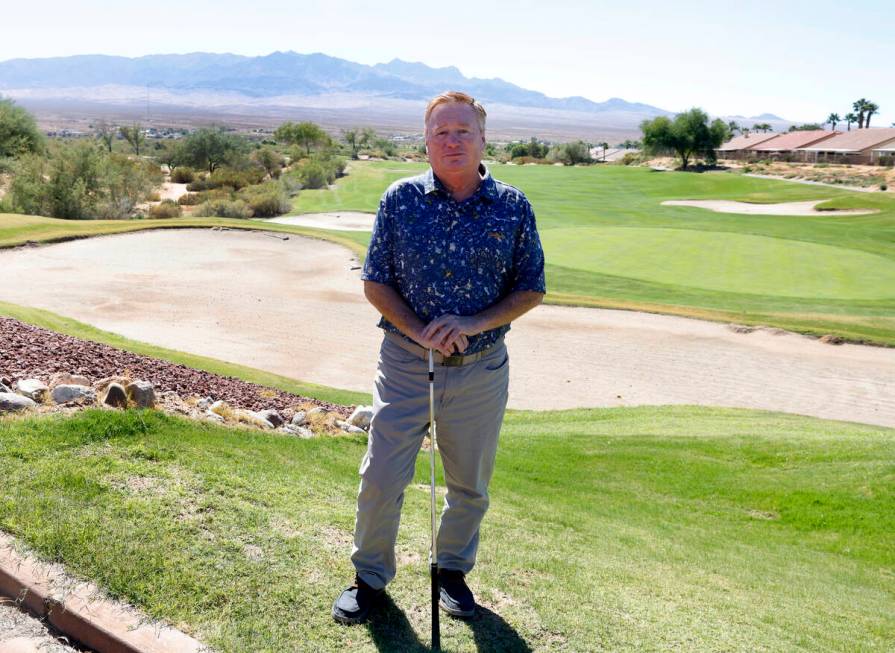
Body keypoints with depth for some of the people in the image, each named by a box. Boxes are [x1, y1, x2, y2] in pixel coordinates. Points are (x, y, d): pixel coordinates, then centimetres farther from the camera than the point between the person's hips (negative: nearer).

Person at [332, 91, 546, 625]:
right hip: (406, 363, 0)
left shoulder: (513, 206, -2)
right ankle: (370, 576, 28)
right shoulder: (401, 199, -2)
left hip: (481, 368, 1)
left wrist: (473, 324, -15)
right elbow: (375, 281, 0)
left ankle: (454, 570, 39)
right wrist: (418, 330, -16)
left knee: (470, 485, 14)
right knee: (381, 478, 4)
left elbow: (531, 289, 1)